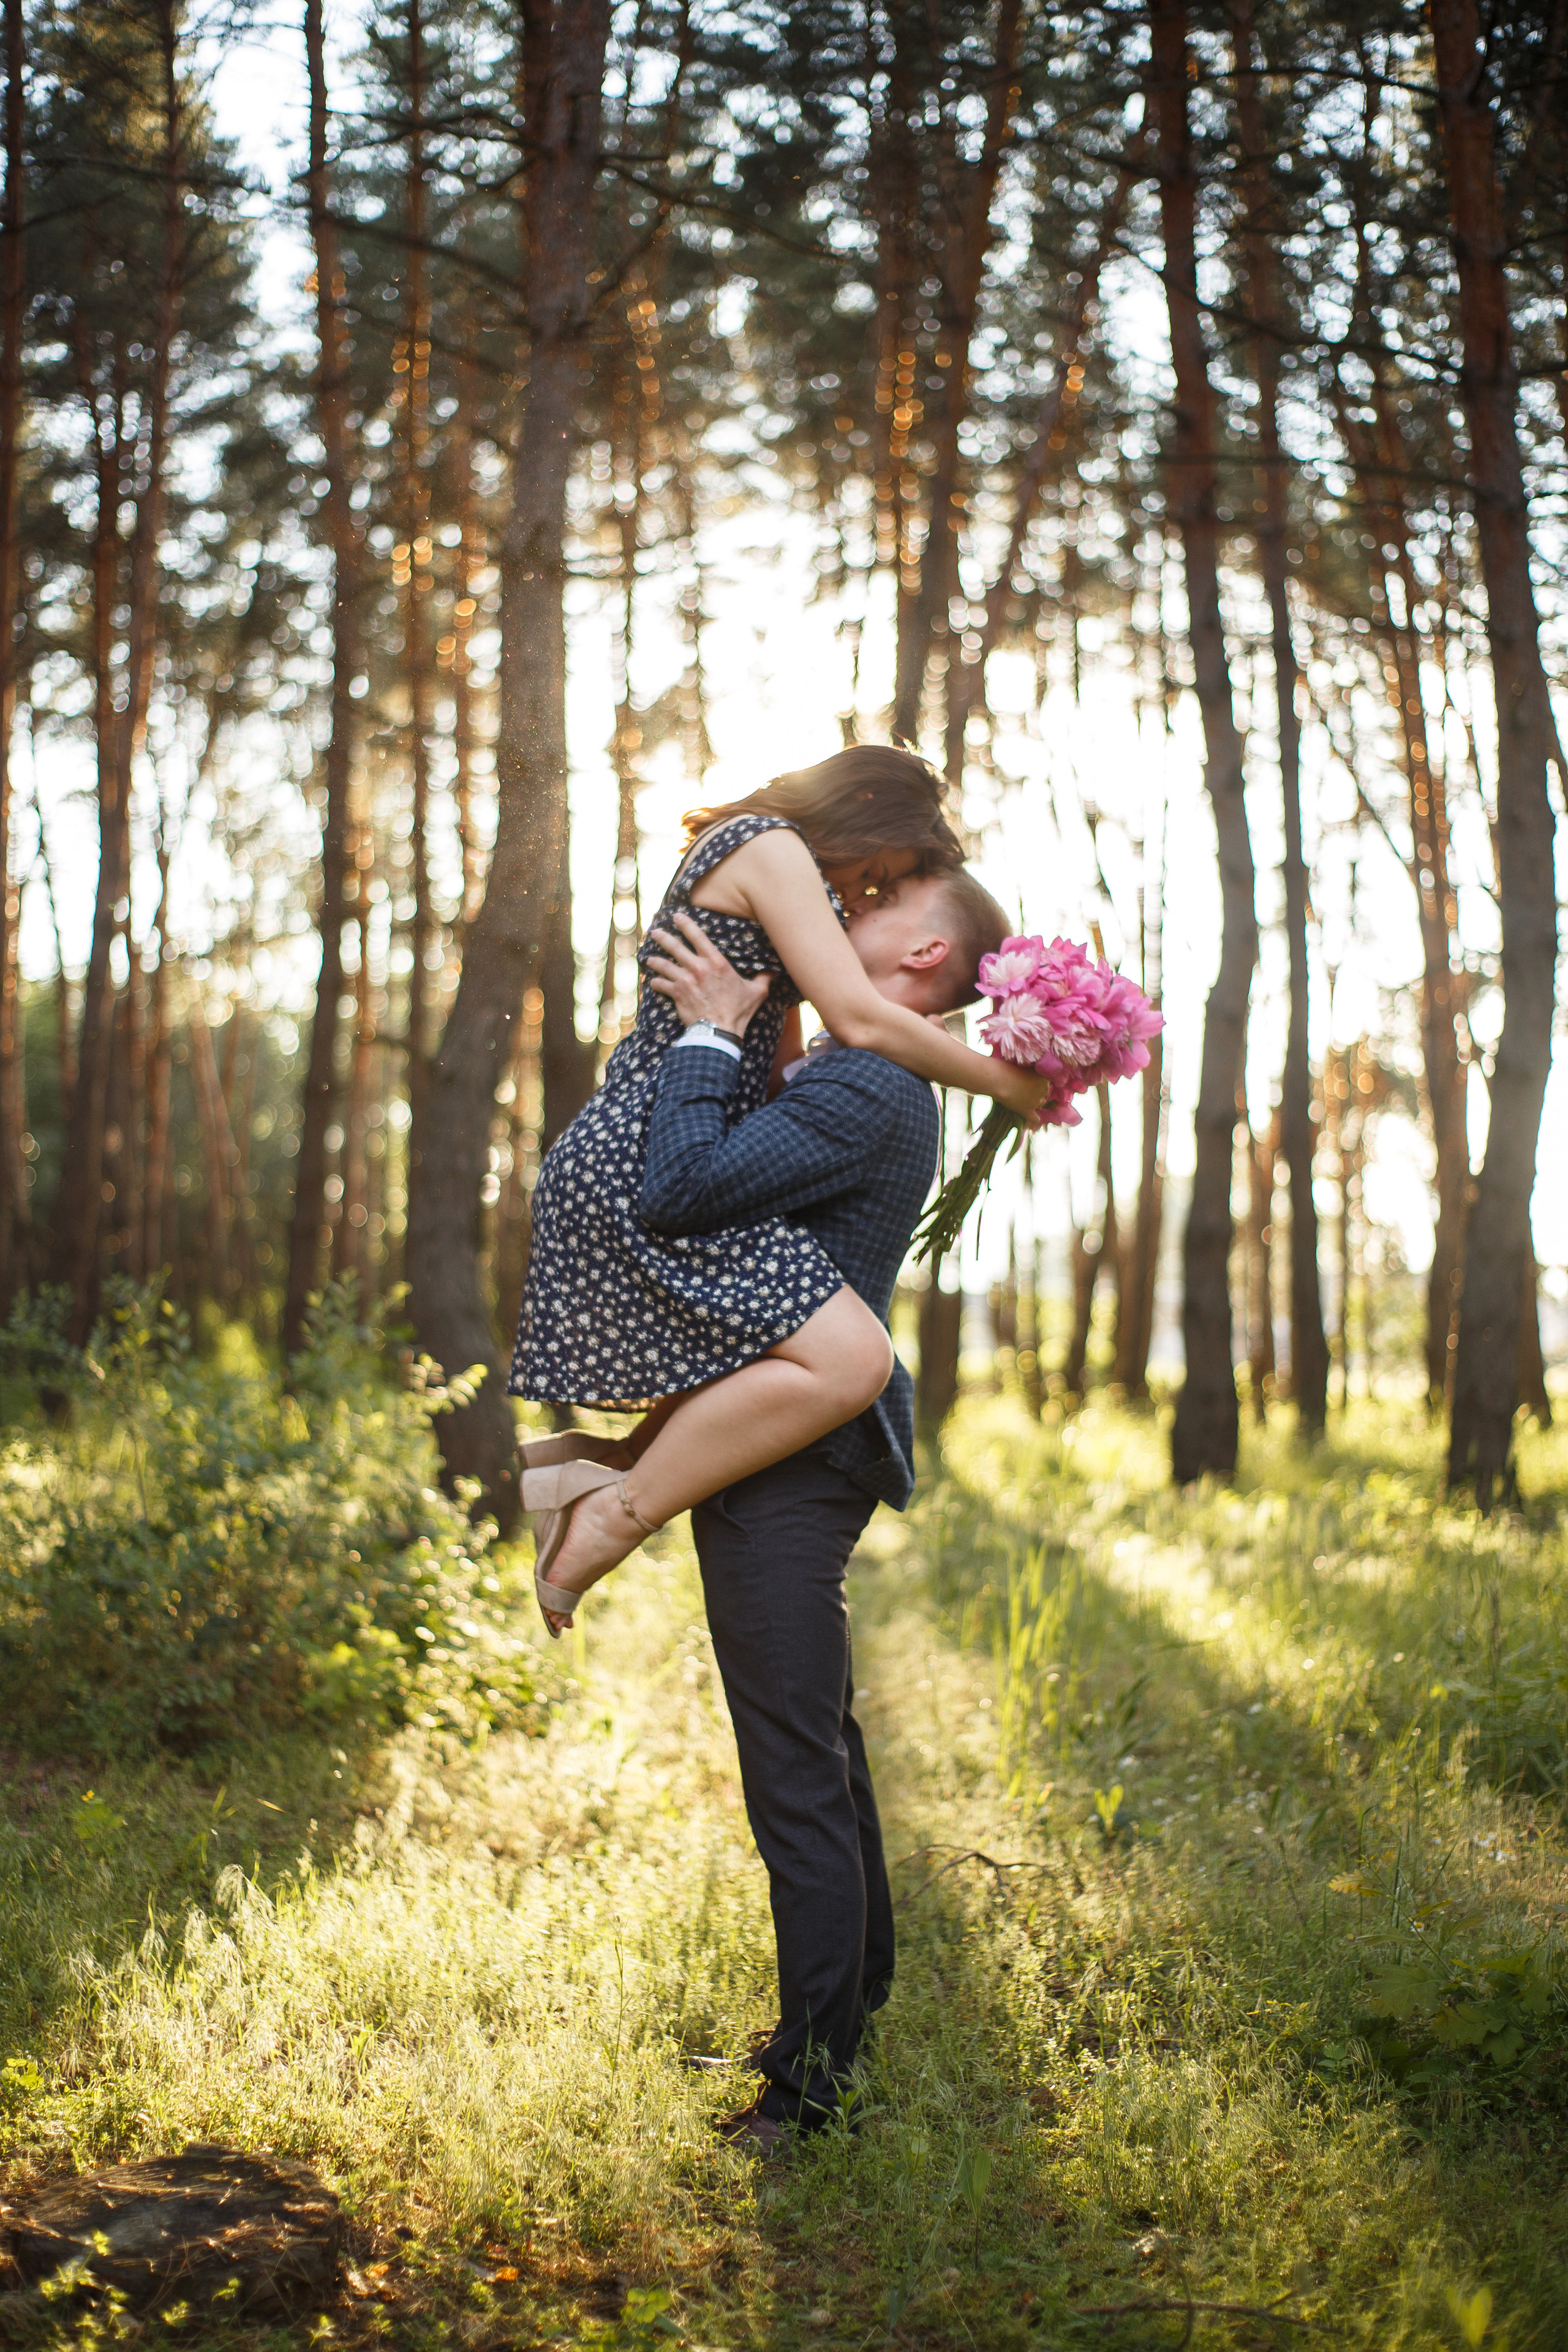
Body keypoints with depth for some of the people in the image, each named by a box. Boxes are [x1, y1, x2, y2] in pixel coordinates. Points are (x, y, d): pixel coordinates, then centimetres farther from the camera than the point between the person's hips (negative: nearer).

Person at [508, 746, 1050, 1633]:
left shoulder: (734, 856, 26)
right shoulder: (771, 847, -5)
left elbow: (783, 1066, 26)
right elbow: (861, 1022, -14)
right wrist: (1010, 1082, -3)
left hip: (618, 1162, 11)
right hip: (642, 1161, -11)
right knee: (850, 1359, -23)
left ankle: (591, 1460, 12)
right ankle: (606, 1524, -15)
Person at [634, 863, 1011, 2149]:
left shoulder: (868, 1092, -18)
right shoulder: (860, 1082, 15)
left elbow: (683, 1193, -26)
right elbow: (717, 1183, 30)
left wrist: (710, 1033, -15)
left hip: (787, 1466, -11)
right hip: (794, 1453, 11)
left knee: (796, 1773, -5)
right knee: (821, 1749, 21)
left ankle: (811, 2085, 3)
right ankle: (852, 2009, 36)